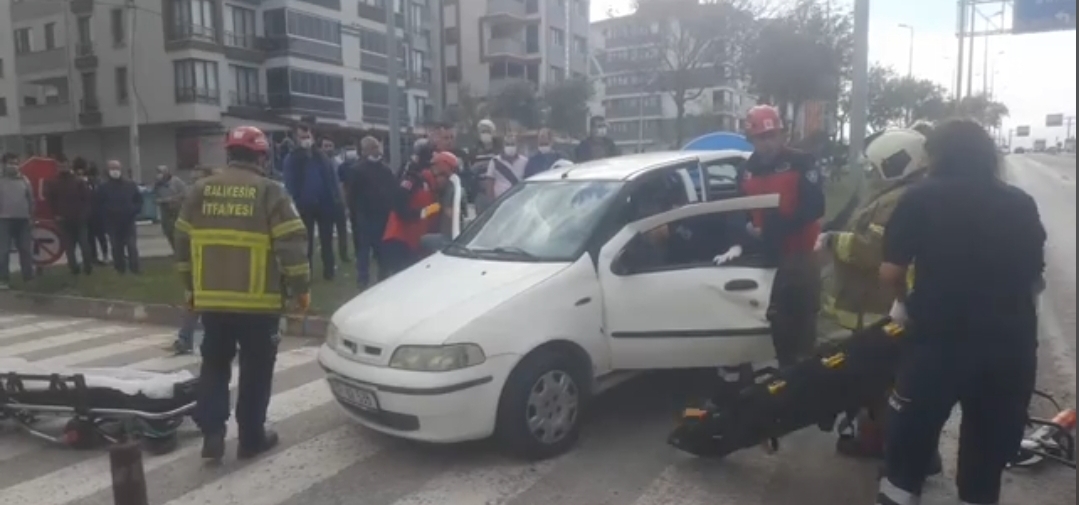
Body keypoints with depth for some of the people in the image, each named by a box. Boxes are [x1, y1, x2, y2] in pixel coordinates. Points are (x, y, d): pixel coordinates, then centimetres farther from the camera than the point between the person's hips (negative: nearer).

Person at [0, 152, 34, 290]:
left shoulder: (24, 180, 9)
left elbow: (30, 200, 13)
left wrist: (31, 217, 10)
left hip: (23, 219, 3)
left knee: (26, 249, 8)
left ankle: (28, 276, 17)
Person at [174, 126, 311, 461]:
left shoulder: (201, 190, 7)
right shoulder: (269, 191, -6)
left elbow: (183, 241, 12)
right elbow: (292, 243, -11)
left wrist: (192, 286, 21)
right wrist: (300, 288, -2)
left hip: (212, 299, 4)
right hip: (259, 300, -4)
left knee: (214, 366, 17)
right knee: (256, 370, 8)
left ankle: (212, 434, 12)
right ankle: (251, 438, 16)